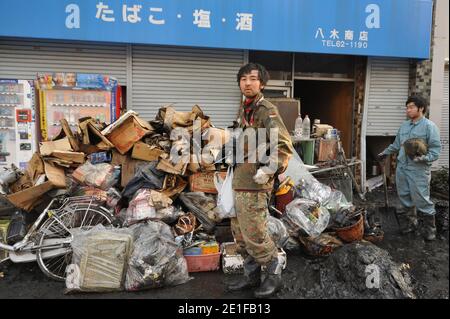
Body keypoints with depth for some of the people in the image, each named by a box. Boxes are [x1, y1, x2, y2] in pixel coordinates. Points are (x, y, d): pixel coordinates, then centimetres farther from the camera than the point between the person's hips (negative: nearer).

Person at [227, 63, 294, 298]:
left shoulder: (266, 110, -11)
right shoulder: (244, 109, 14)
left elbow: (284, 146, -18)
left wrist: (269, 170, -19)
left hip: (254, 184, -9)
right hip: (239, 181, 9)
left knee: (254, 235, -3)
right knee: (240, 234, 15)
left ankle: (274, 275, 17)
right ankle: (251, 276, 30)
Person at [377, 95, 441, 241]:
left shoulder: (429, 126, -8)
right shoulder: (404, 125, 12)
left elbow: (435, 150, -12)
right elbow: (396, 144, 26)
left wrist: (423, 158, -27)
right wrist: (385, 152, 30)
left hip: (418, 170, -7)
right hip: (402, 168, 7)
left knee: (421, 200, -3)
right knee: (405, 198, 14)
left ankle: (430, 228, 14)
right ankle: (411, 223, 30)